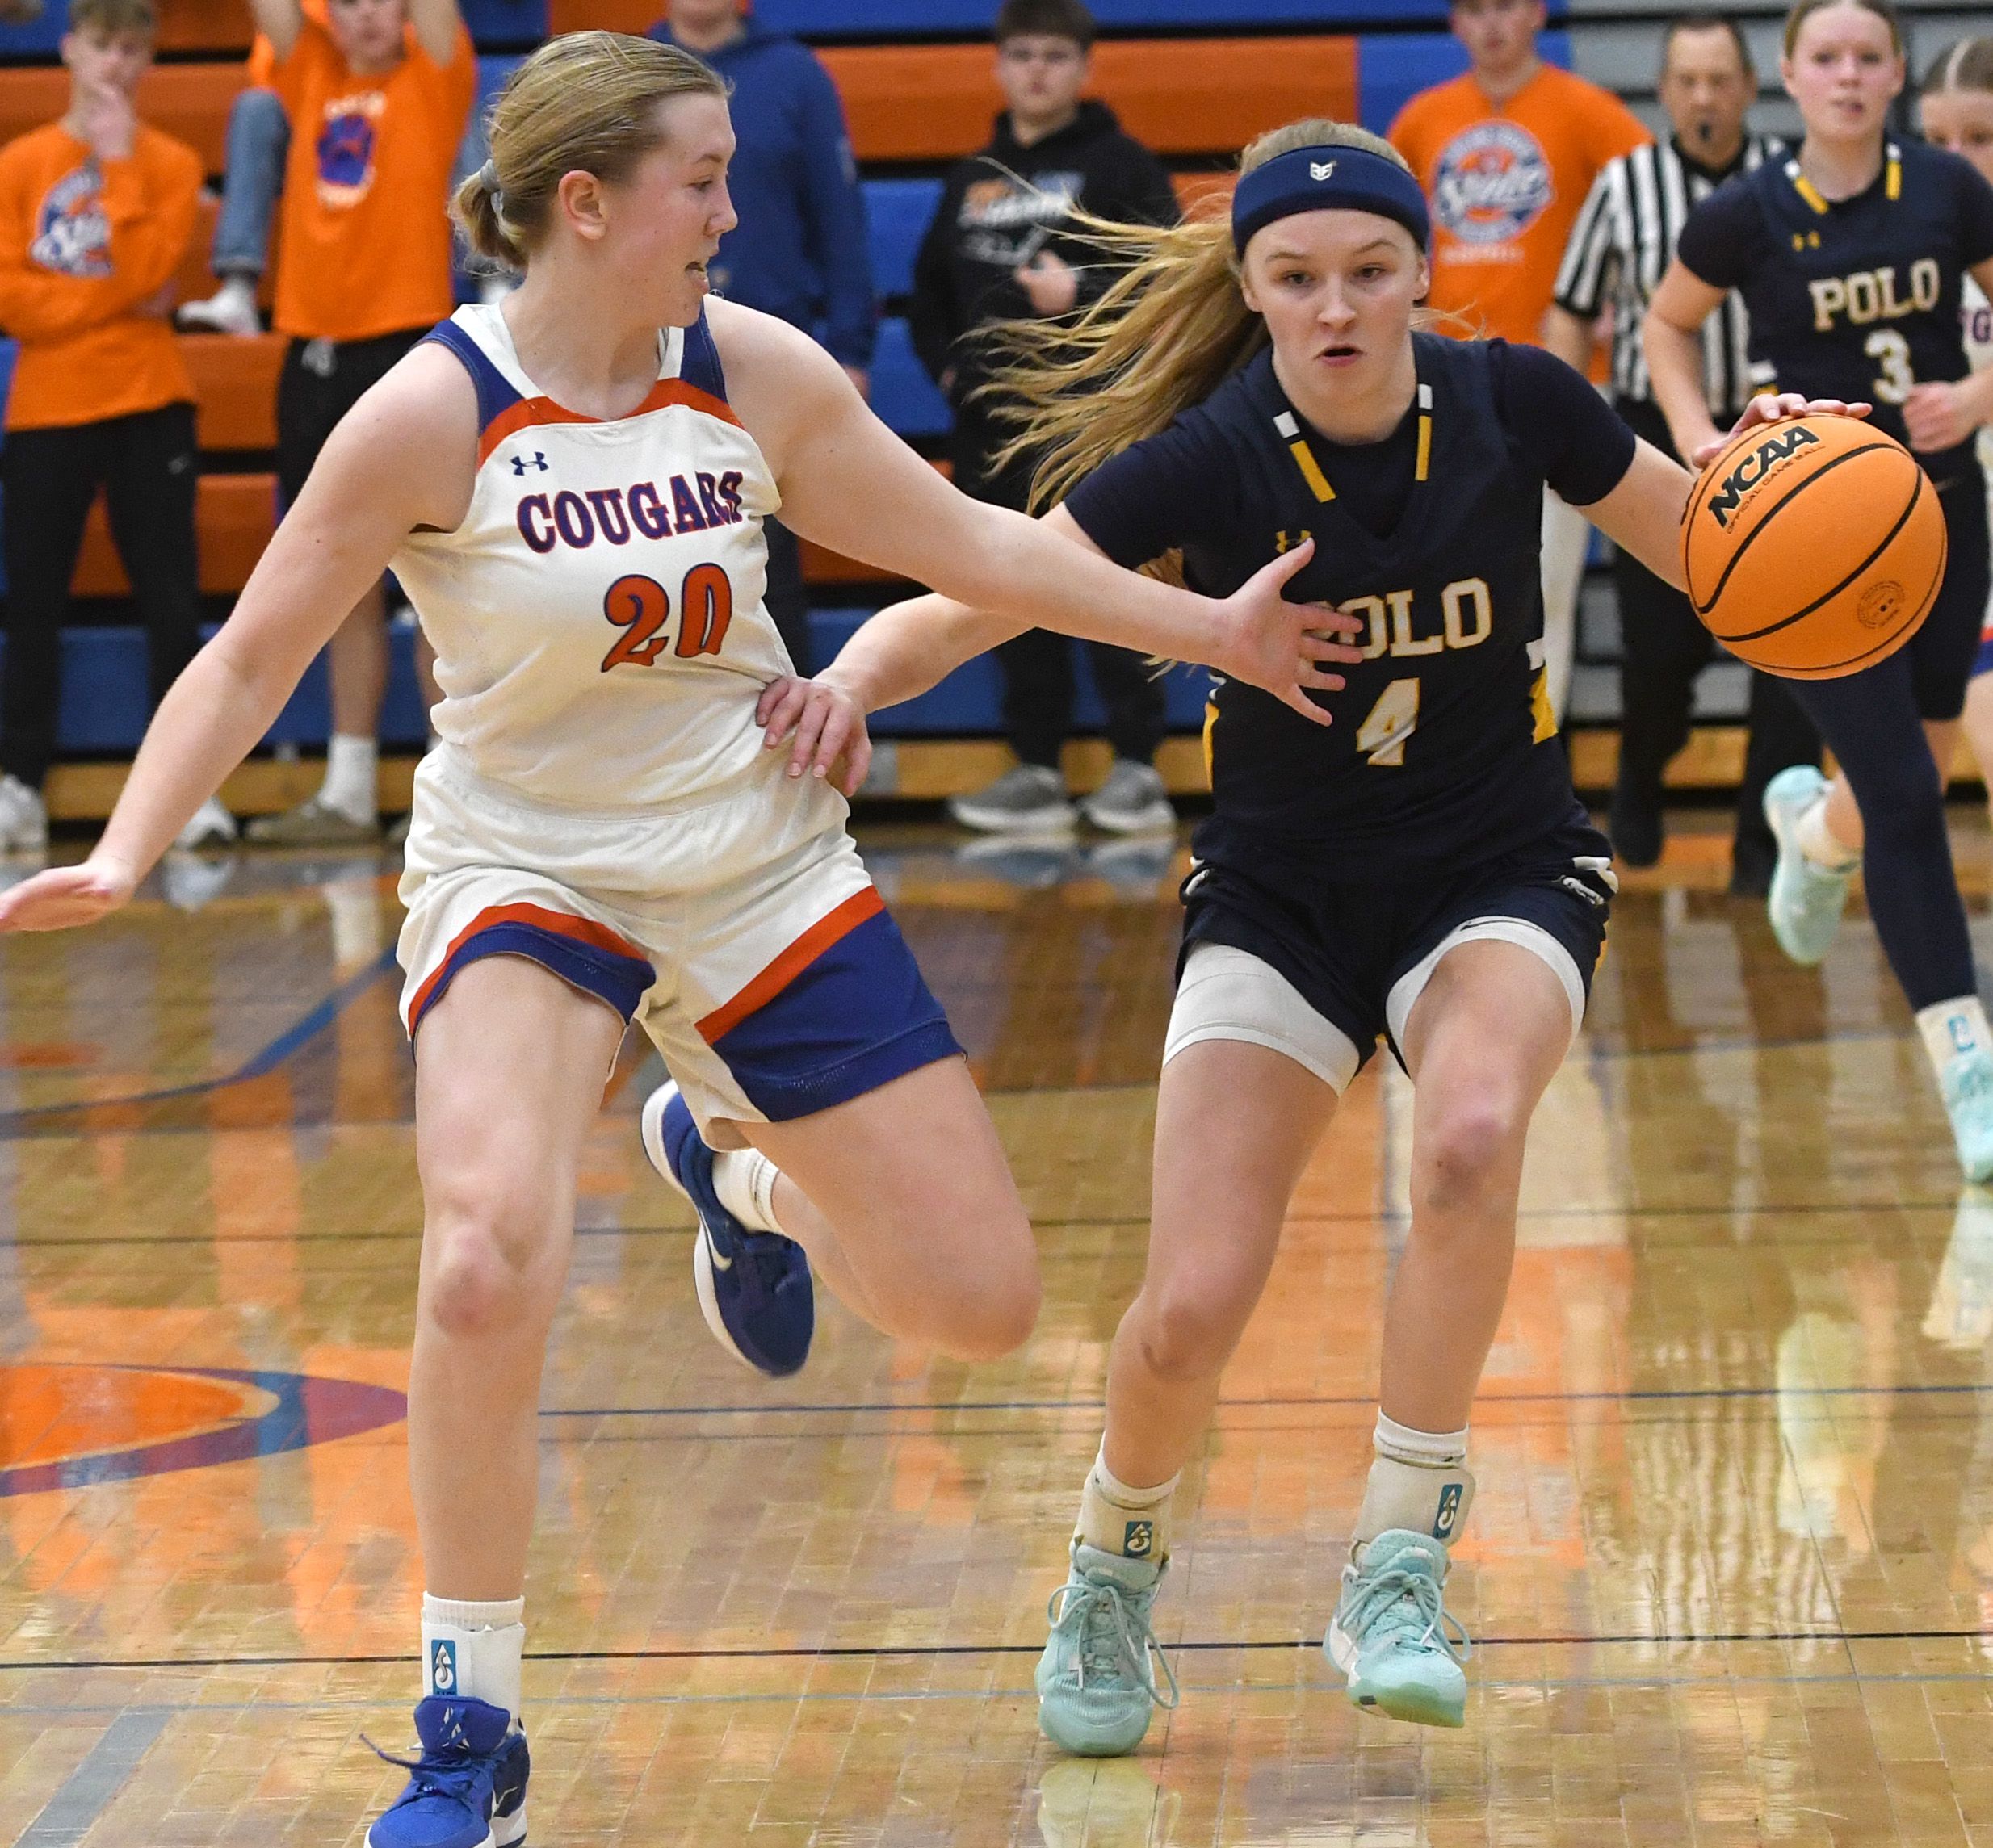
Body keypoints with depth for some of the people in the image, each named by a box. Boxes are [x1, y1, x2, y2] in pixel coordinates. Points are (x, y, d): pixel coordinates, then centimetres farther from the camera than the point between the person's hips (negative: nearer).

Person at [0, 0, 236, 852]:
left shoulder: (168, 164, 3)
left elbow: (143, 269, -13)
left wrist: (119, 160, -11)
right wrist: (121, 302, -10)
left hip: (148, 406, -1)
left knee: (170, 601, -2)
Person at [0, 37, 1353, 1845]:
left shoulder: (758, 372, -5)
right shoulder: (434, 413, -16)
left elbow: (967, 542, 7)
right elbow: (252, 658, -11)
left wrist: (1208, 629, 6)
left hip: (759, 865, 4)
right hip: (521, 868, -4)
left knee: (981, 1304, 3)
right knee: (490, 1275, -31)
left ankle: (732, 1162, 39)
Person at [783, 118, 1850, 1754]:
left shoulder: (1512, 403, -11)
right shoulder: (1211, 459, -16)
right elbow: (961, 599, -20)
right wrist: (853, 680, -42)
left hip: (1500, 877, 0)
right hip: (1280, 892, 0)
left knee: (1470, 1133, -35)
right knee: (1191, 1313, -13)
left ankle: (1400, 1568, -20)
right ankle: (1115, 1572, 21)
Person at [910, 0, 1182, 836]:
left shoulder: (1119, 163, 0)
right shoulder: (974, 179, 18)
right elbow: (931, 287, 24)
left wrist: (1081, 291, -19)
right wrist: (945, 363, 9)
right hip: (991, 424, 6)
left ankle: (1136, 768, -1)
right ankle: (1036, 773, 11)